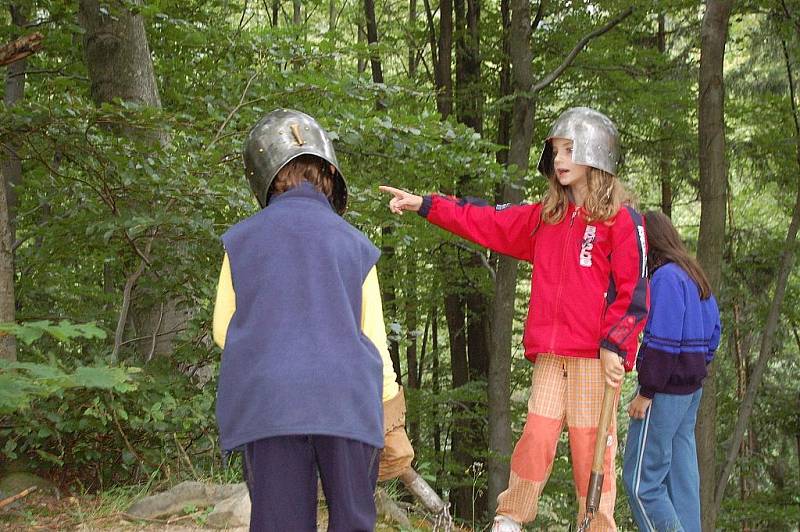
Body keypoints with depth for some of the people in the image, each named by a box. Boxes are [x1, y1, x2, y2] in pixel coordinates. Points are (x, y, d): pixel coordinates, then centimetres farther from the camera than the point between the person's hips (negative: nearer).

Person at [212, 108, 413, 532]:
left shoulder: (241, 239, 9)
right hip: (345, 401, 0)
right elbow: (374, 339, 8)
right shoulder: (354, 243, 8)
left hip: (267, 401, 0)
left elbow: (223, 330, 13)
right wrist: (393, 424, 14)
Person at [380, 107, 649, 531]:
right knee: (536, 437, -2)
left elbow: (634, 291, -6)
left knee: (590, 448, -4)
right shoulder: (545, 217, 17)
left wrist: (613, 345, -13)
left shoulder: (621, 219, -2)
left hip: (595, 356, -5)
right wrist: (425, 205, 15)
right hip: (550, 356, 5)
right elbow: (488, 224, 19)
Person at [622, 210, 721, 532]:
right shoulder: (694, 276, 14)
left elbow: (663, 342, -20)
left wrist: (645, 393, -17)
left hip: (665, 389, -10)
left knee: (640, 480, -5)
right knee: (681, 475, 11)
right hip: (691, 389, 10)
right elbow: (713, 330, 20)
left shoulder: (665, 277, -15)